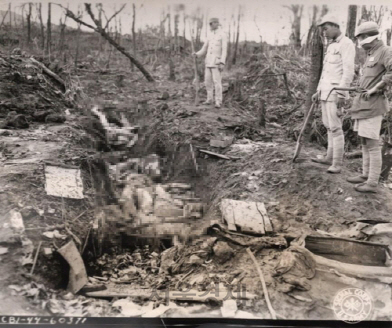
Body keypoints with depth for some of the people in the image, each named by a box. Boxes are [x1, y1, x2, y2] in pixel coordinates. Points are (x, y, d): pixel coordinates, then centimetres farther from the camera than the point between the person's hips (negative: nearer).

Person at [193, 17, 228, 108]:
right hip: (208, 62, 7)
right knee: (208, 81, 6)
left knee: (217, 82, -10)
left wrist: (222, 63, -22)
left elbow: (224, 50, -12)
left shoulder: (223, 35, -6)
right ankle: (209, 99, 15)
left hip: (217, 62, -7)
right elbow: (205, 49, 16)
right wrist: (197, 54, -2)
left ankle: (218, 102, -7)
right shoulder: (211, 35, 16)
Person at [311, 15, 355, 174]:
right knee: (328, 126, 14)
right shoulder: (331, 46, 20)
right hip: (325, 92, 9)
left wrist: (341, 94, -23)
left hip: (335, 93, -9)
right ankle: (330, 157, 23)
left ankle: (337, 164, -5)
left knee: (335, 127, -9)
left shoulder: (346, 44, -9)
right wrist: (318, 91, 19)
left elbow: (348, 71, -17)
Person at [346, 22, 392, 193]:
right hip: (363, 104, 9)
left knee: (373, 145, -6)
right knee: (364, 142, 14)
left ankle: (372, 183, 0)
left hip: (372, 105, -9)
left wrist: (375, 89, -19)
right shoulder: (370, 54, 16)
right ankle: (366, 175, 25)